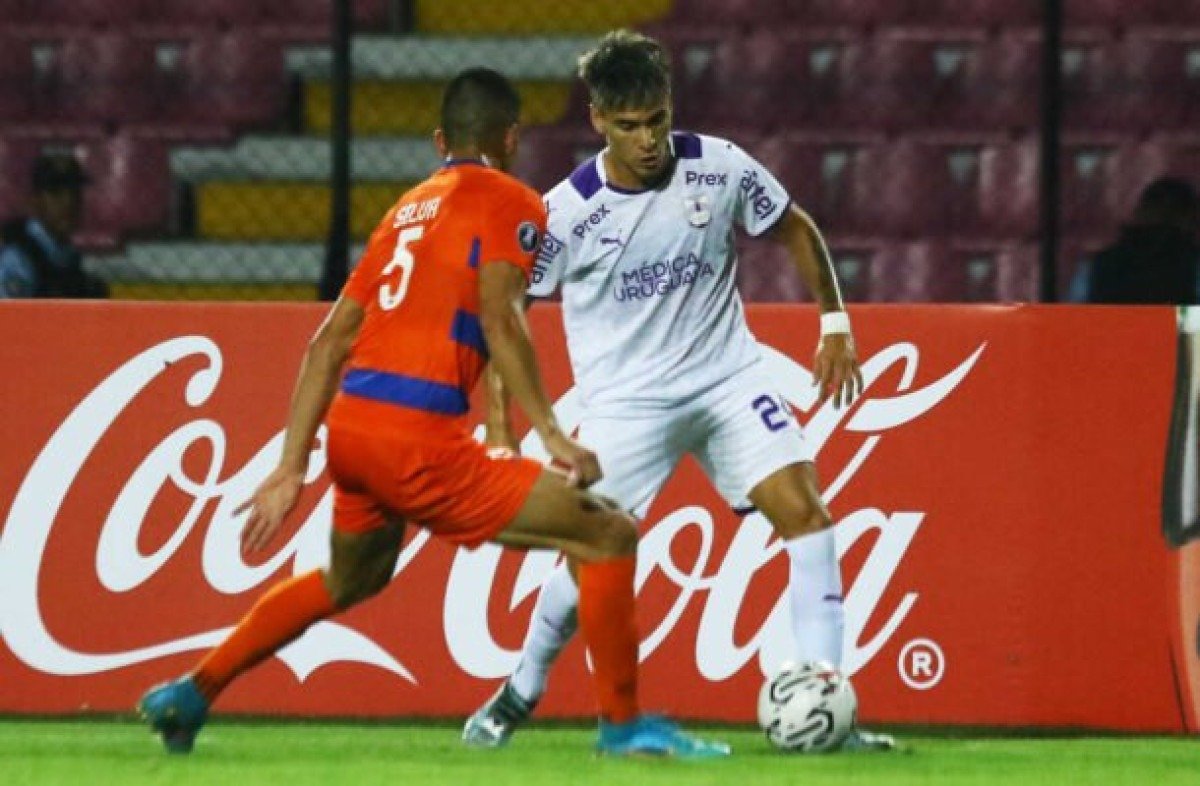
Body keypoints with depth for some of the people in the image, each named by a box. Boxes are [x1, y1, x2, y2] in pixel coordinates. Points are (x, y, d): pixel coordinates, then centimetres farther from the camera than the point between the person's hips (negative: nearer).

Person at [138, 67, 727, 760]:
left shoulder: (408, 209, 23)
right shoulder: (511, 205, 3)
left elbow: (328, 345, 21)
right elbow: (499, 320, -14)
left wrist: (292, 468, 22)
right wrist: (553, 437, -16)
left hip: (349, 423, 8)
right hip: (418, 437, -8)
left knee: (351, 579, 35)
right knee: (610, 538, -3)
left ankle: (192, 695, 37)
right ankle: (624, 724, -3)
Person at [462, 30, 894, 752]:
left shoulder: (720, 168, -8)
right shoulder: (567, 213, -14)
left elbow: (796, 230, 10)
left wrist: (836, 325, 4)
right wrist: (500, 431, -10)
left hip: (728, 374, 2)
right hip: (626, 399, -2)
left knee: (804, 509, -15)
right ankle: (519, 695, 19)